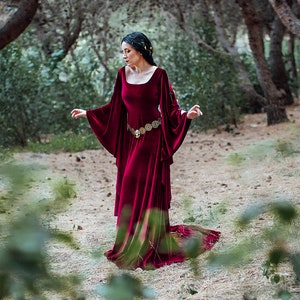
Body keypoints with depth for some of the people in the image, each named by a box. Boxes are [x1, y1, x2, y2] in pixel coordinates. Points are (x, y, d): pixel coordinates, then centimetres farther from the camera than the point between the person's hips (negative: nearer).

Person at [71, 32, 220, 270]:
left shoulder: (158, 74, -8)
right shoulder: (123, 74, 6)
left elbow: (170, 107, -7)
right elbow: (115, 108, 13)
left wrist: (187, 115, -25)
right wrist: (87, 113, 15)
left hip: (152, 141, -5)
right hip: (130, 141, 5)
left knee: (150, 192, -3)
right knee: (129, 191, 6)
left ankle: (150, 246, 5)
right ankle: (130, 242, 15)